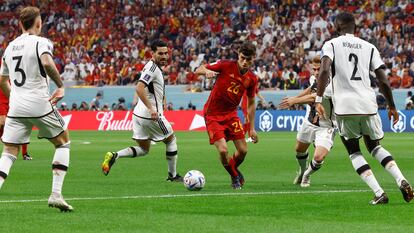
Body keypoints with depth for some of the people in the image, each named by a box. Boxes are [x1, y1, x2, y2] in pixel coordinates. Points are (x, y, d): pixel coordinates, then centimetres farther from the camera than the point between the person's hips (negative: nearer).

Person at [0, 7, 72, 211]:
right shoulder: (41, 42, -5)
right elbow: (47, 63, -27)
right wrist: (61, 86, -14)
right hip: (40, 105, -5)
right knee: (63, 143, 15)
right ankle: (56, 194, 5)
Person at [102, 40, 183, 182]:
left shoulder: (154, 67, 14)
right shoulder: (152, 67, -15)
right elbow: (139, 88, -28)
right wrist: (151, 109, -30)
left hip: (139, 114, 9)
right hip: (151, 116, -9)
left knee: (143, 150, 14)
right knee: (171, 140, 11)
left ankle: (114, 156, -4)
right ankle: (173, 175, 20)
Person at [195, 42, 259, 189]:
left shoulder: (252, 79, -2)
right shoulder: (226, 66, -15)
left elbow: (251, 103, 10)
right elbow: (198, 70, -11)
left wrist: (252, 128, 7)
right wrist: (207, 71, -36)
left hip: (231, 114, 4)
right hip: (213, 115, -4)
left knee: (243, 150, -1)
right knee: (223, 150, -16)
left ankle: (233, 168, 34)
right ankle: (235, 177, 12)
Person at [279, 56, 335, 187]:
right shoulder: (313, 79, -6)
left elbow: (314, 98, -41)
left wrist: (294, 101, -47)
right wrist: (294, 98, 26)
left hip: (325, 126, -7)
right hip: (309, 121, 7)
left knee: (318, 158, -18)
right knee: (299, 149, 23)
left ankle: (307, 176, 15)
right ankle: (302, 171, 55)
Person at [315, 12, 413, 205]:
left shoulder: (331, 45, 5)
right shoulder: (369, 47, 12)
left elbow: (325, 70, -14)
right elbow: (383, 81, 9)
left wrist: (318, 99, -15)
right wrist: (392, 106, 19)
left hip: (344, 106, -3)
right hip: (368, 104, 3)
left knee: (354, 152, 11)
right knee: (375, 146, 21)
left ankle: (379, 193, -4)